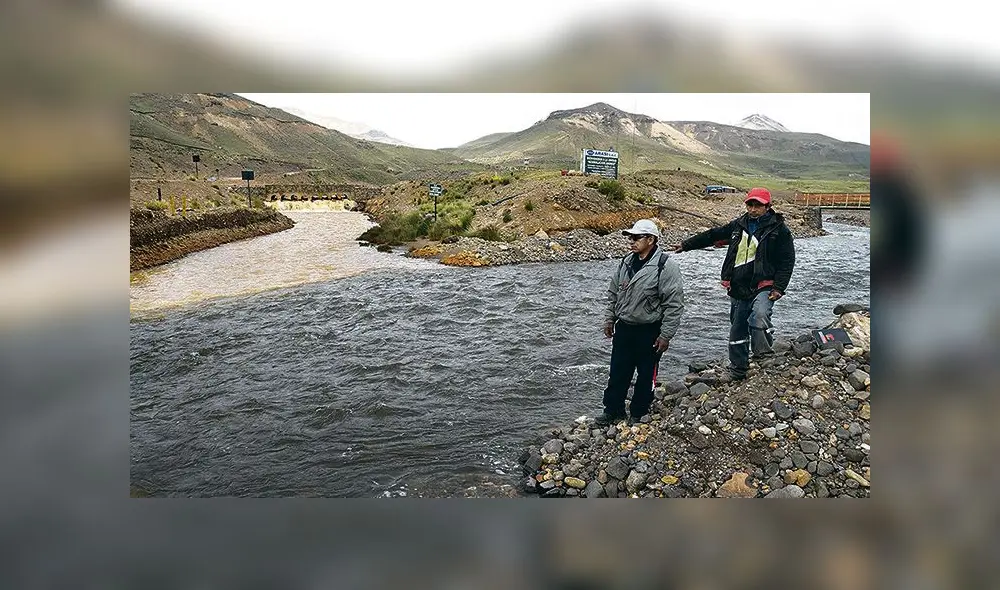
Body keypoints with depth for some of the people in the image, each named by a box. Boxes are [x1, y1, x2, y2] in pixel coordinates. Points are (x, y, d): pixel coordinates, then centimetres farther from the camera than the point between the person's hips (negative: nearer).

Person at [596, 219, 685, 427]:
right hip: (623, 329, 6)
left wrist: (665, 335, -16)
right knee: (618, 373, 12)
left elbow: (674, 304, -16)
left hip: (649, 333, -6)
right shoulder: (626, 263, 5)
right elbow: (613, 294, 16)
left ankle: (638, 414, 25)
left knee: (646, 375, 9)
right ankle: (613, 410, 26)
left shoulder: (665, 266, -16)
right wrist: (609, 320, 14)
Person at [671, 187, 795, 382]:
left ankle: (763, 352, -22)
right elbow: (712, 235, 18)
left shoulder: (778, 229, -5)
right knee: (737, 330, 13)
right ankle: (738, 370, 27)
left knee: (759, 316, -36)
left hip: (763, 287, -5)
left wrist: (779, 288, -14)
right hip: (738, 289, 5)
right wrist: (686, 245, 20)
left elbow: (787, 261, -6)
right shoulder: (738, 225, 9)